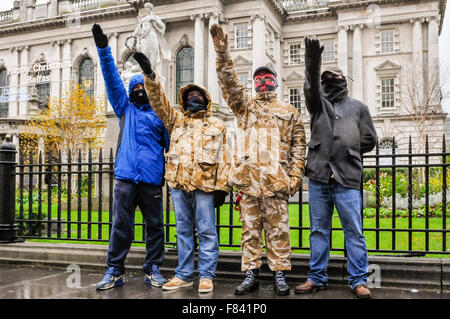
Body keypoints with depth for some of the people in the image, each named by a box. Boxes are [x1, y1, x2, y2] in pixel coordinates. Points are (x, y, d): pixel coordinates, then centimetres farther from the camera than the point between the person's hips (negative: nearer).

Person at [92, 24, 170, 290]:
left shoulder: (160, 116, 15)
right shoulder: (125, 109, 17)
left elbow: (170, 146, 13)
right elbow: (112, 80, 9)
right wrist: (104, 50, 2)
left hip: (152, 180, 0)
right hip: (126, 178, 0)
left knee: (155, 226, 5)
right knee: (121, 226, -1)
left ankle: (153, 269, 15)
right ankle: (115, 271, 7)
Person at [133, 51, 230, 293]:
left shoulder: (217, 126, 12)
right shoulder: (176, 120, 18)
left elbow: (223, 158, 6)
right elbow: (159, 100, 5)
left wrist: (222, 187, -3)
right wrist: (150, 75, -8)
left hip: (204, 184, -2)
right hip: (178, 183, 3)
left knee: (206, 231, 0)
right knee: (183, 230, 10)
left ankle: (206, 276, 9)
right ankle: (183, 275, 18)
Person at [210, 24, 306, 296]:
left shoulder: (289, 112, 15)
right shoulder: (244, 106, 18)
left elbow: (298, 145, 10)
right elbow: (230, 83, 3)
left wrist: (296, 174, -1)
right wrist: (223, 53, -9)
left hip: (276, 180, -1)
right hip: (248, 179, 2)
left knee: (278, 229, 1)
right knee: (250, 229, 5)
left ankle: (280, 274, 10)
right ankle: (251, 274, 13)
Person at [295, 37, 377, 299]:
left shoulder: (358, 107, 13)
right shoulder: (318, 103, 15)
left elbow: (370, 140, 12)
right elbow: (311, 86, -6)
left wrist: (347, 149, 6)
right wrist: (313, 62, -21)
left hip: (347, 179, -2)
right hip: (318, 178, 2)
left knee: (354, 231, 0)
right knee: (319, 230, 9)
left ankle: (359, 280, 10)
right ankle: (317, 278, 19)